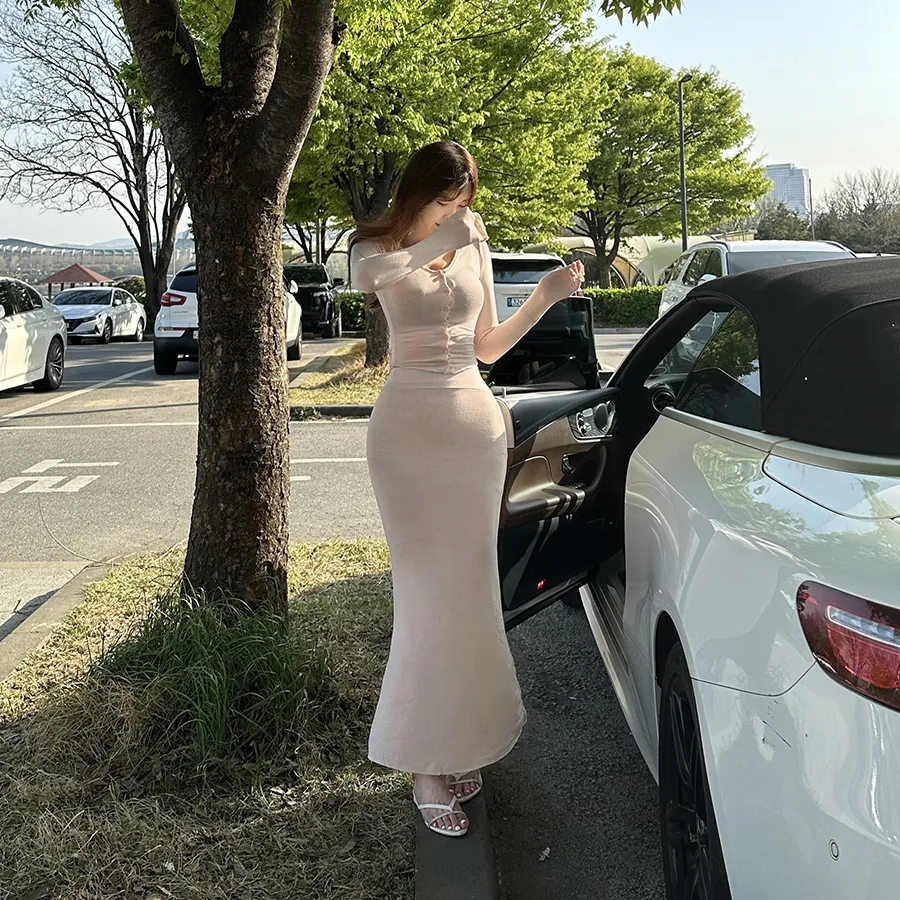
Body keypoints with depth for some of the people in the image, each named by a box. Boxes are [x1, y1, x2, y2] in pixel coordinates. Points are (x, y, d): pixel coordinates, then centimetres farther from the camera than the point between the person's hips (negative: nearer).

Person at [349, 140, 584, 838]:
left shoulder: (474, 247, 12)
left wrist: (545, 298, 4)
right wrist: (439, 239, -37)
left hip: (475, 421, 4)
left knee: (471, 585, 5)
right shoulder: (378, 247, 1)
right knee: (429, 591, -6)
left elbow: (486, 347, 16)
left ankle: (458, 740, 17)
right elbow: (368, 274, -25)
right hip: (409, 425, -4)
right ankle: (429, 768, 2)